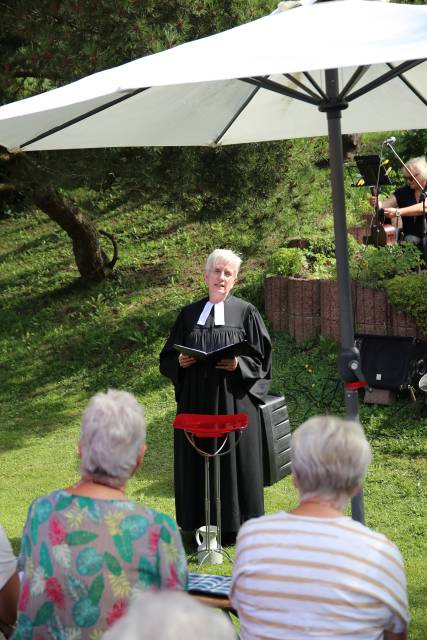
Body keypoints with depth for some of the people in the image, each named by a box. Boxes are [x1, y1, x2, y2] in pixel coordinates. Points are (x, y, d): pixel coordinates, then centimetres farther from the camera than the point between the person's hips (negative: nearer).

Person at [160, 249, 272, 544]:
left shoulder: (246, 313, 1)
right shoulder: (189, 314, 10)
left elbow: (261, 358, 0)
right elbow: (168, 358, 13)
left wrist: (238, 365, -18)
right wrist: (180, 362, -8)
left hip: (233, 400, -3)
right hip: (195, 401, 3)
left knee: (233, 459, 1)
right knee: (198, 461, 5)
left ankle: (234, 525, 12)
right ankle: (203, 526, 15)